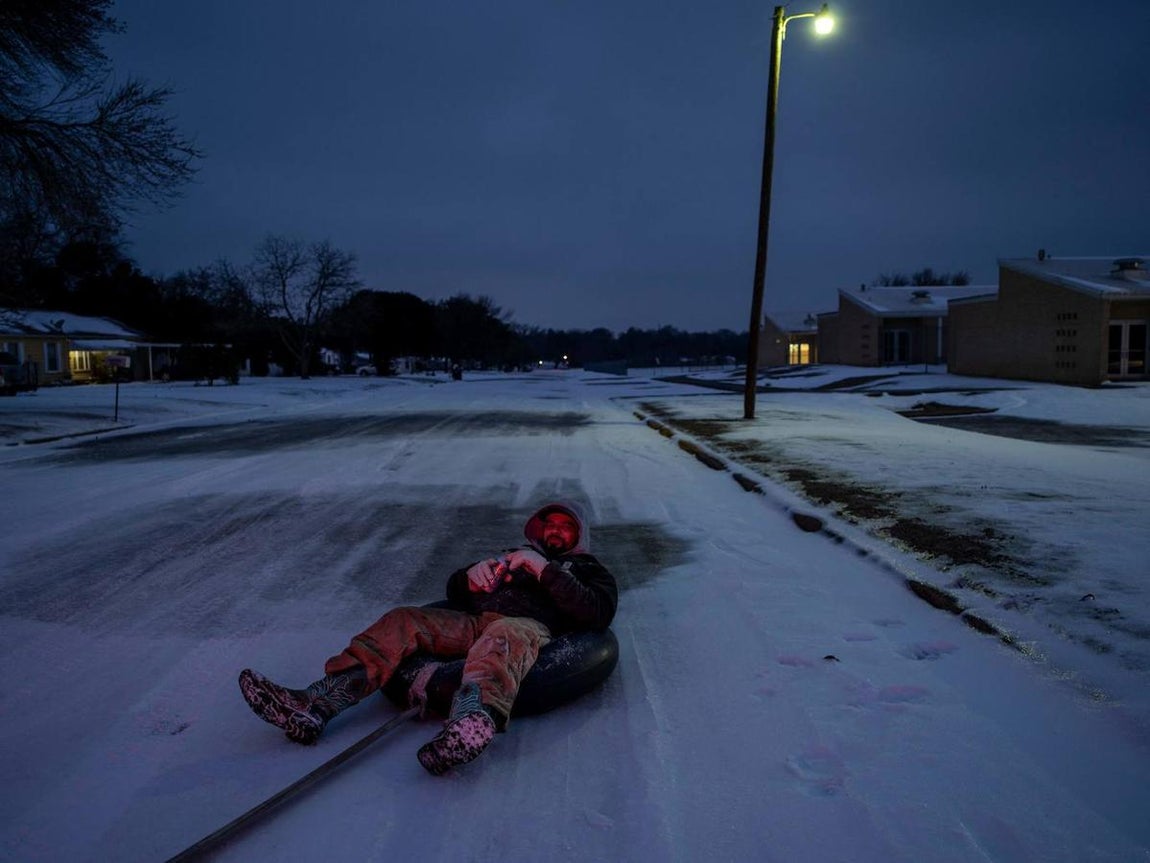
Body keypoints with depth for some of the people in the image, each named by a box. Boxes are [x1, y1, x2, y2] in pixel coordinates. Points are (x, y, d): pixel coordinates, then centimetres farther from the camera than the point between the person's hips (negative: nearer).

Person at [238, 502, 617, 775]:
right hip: (473, 623, 5)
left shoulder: (587, 569, 27)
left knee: (503, 636, -39)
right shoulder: (514, 556, 40)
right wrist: (472, 575, 5)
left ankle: (470, 722, -71)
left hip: (529, 626, -5)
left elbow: (599, 613, 3)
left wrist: (546, 570, -3)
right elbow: (453, 591, 29)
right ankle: (313, 707, -32)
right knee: (403, 620, -16)